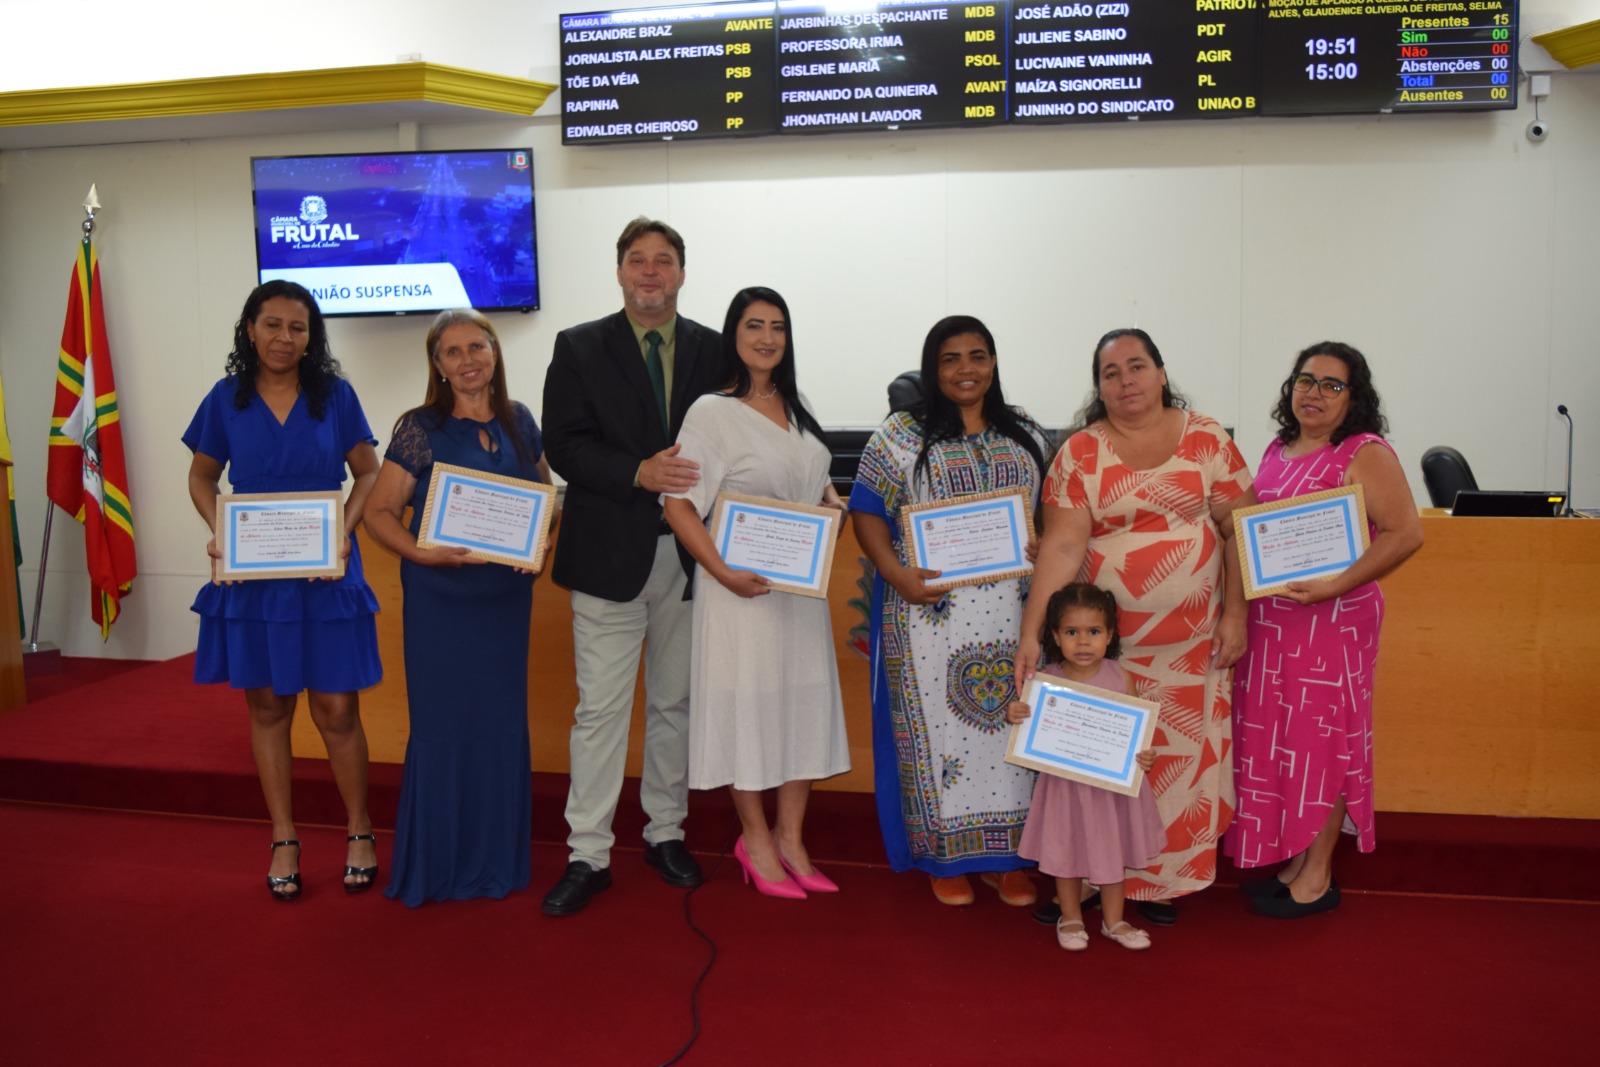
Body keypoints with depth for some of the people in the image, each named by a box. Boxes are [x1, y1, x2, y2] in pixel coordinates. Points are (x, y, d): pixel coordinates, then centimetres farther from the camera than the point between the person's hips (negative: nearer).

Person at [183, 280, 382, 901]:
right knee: (266, 705, 9)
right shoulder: (227, 399, 4)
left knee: (336, 707, 0)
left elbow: (368, 472, 5)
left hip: (325, 572, -1)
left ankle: (359, 832, 19)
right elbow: (202, 476, 12)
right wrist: (218, 530, -6)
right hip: (251, 573, 2)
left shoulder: (335, 396, 1)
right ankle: (284, 840, 22)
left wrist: (345, 529, -11)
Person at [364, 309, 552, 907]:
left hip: (506, 595, 4)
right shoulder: (420, 429, -8)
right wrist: (421, 552, -23)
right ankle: (436, 865, 18)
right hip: (440, 596, -4)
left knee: (503, 721, 10)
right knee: (444, 723, 2)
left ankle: (498, 859, 25)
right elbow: (380, 511, -6)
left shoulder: (519, 422, 4)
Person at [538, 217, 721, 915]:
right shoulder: (579, 348, 2)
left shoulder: (712, 349, 7)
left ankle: (665, 832, 29)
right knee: (601, 708, 1)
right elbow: (564, 446, -7)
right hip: (609, 551, -2)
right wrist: (638, 473, -21)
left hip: (688, 553, 3)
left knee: (676, 702, 13)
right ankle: (588, 855, 11)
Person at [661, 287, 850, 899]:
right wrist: (723, 573, -22)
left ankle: (790, 838, 24)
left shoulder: (795, 409, 11)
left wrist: (833, 501, 2)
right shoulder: (712, 412, -10)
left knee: (804, 703, 10)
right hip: (743, 585, -7)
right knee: (746, 704, 2)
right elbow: (678, 504, -15)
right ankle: (756, 841, 19)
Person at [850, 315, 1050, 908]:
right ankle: (947, 856, 15)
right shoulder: (902, 435, 1)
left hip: (1013, 611, 3)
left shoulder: (1026, 434, 12)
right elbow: (867, 511, -3)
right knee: (939, 724, 2)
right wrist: (896, 572, -17)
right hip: (932, 609, -3)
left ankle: (1008, 855, 19)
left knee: (1011, 722, 6)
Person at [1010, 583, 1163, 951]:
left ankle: (1113, 921, 37)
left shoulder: (1119, 679, -10)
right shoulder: (1044, 679, -13)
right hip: (1065, 785, -1)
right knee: (1066, 852, 15)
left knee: (1112, 851, 18)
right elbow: (1031, 728, -2)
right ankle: (1071, 919, 36)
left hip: (1113, 782, 1)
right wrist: (1013, 716, -23)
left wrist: (1144, 755, -20)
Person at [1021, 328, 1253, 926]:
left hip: (1193, 641, 1)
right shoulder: (1079, 453, -1)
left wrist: (1235, 613, -4)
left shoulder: (1207, 440, 2)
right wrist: (1032, 631, -17)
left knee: (1182, 755, 5)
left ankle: (1161, 881, 20)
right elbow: (1061, 545, -8)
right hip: (1105, 637, 0)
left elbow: (1237, 530, 3)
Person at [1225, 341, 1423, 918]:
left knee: (1321, 737, 1)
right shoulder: (1277, 451, 13)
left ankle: (1317, 876, 13)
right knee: (1275, 736, 11)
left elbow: (1405, 534, -16)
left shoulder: (1365, 454, -8)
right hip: (1269, 620, 7)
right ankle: (1293, 860, 24)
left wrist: (1333, 586, -23)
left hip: (1332, 620, -7)